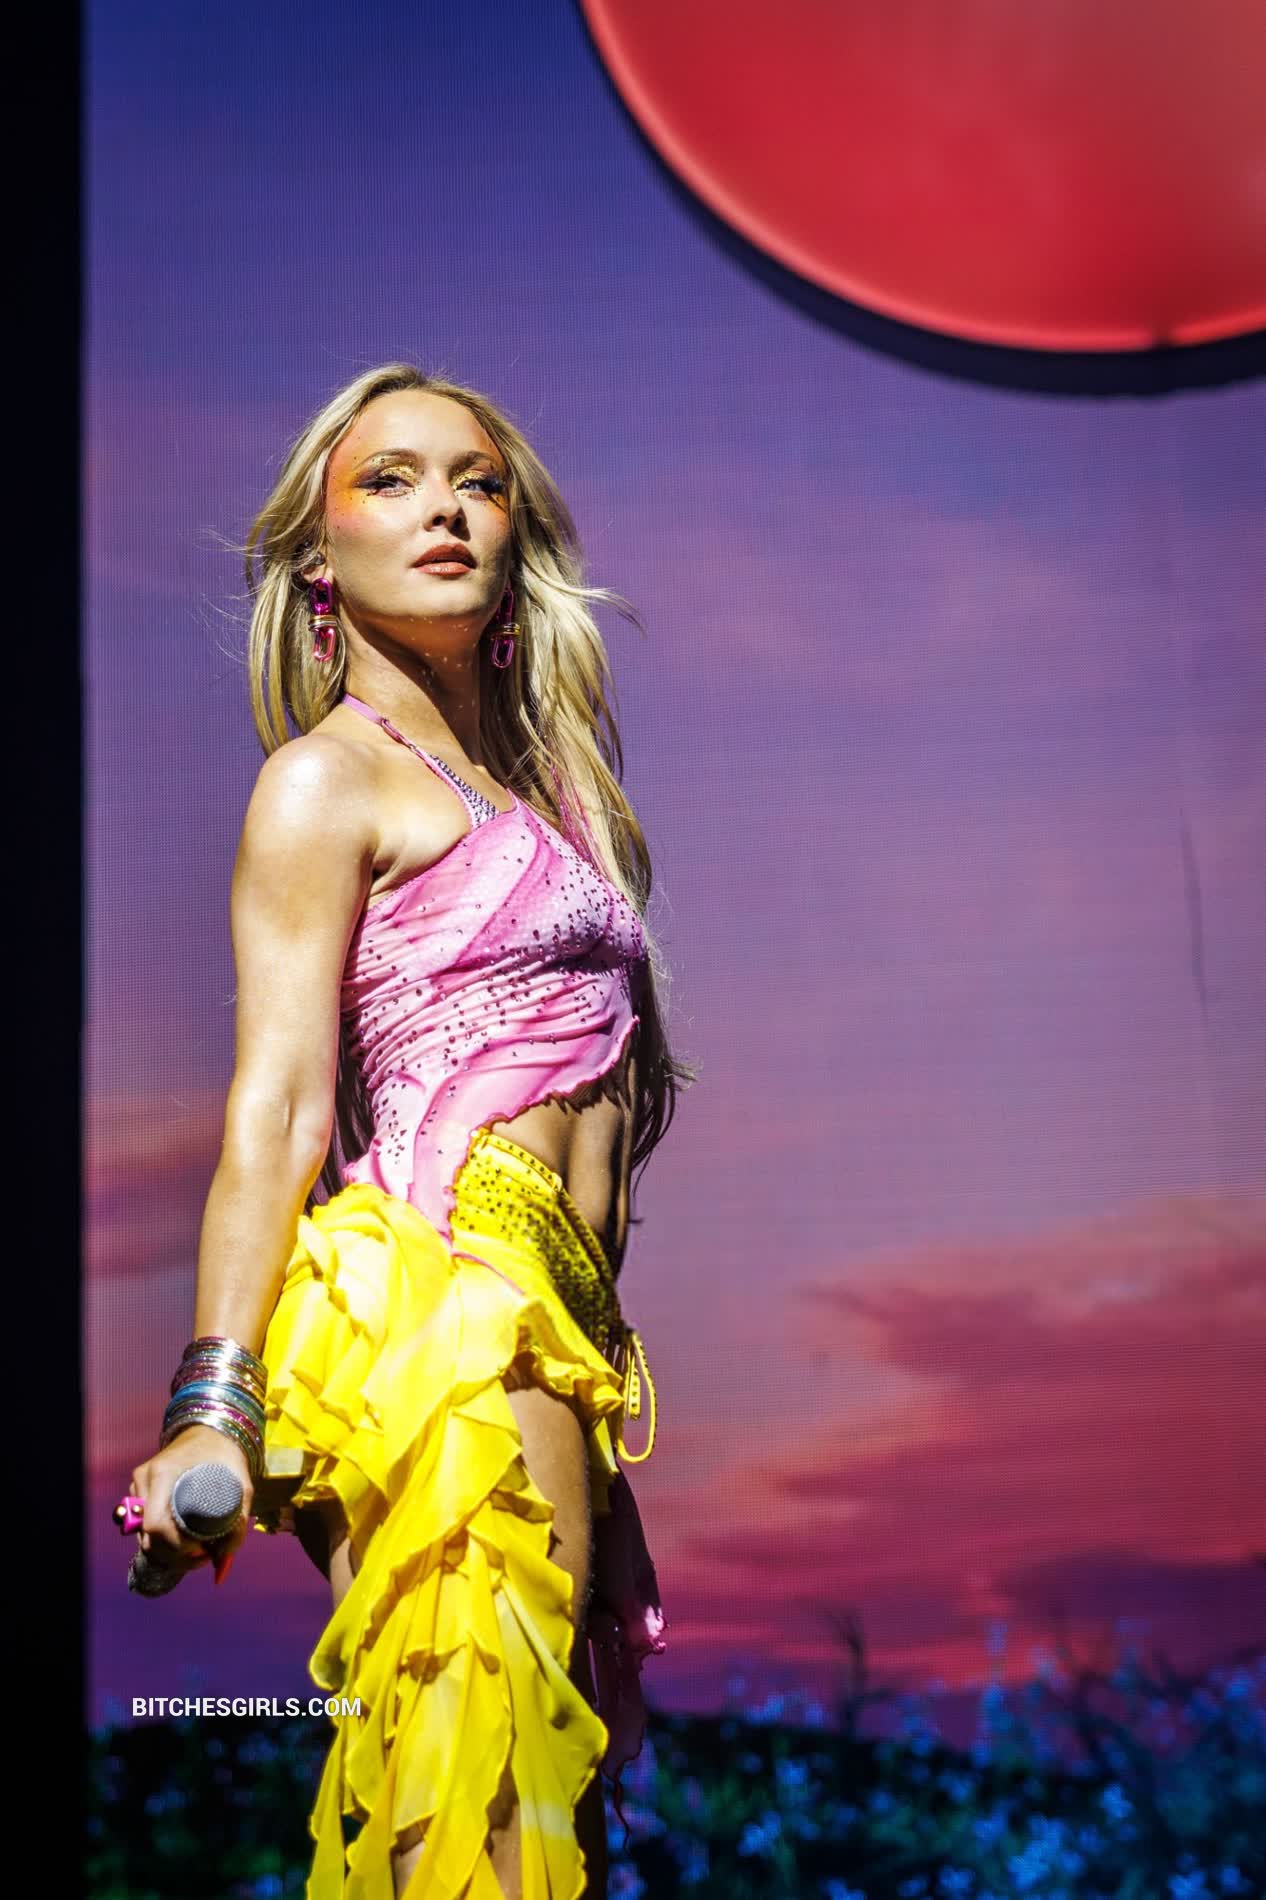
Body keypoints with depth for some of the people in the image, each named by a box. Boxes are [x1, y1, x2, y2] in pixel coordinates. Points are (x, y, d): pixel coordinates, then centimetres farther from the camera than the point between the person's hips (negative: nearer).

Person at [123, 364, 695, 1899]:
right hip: (446, 1306, -8)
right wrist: (214, 1406, -18)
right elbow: (275, 1110, -9)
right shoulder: (328, 777, 1)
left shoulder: (530, 786, 24)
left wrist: (599, 1346, 15)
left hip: (554, 1327, 8)